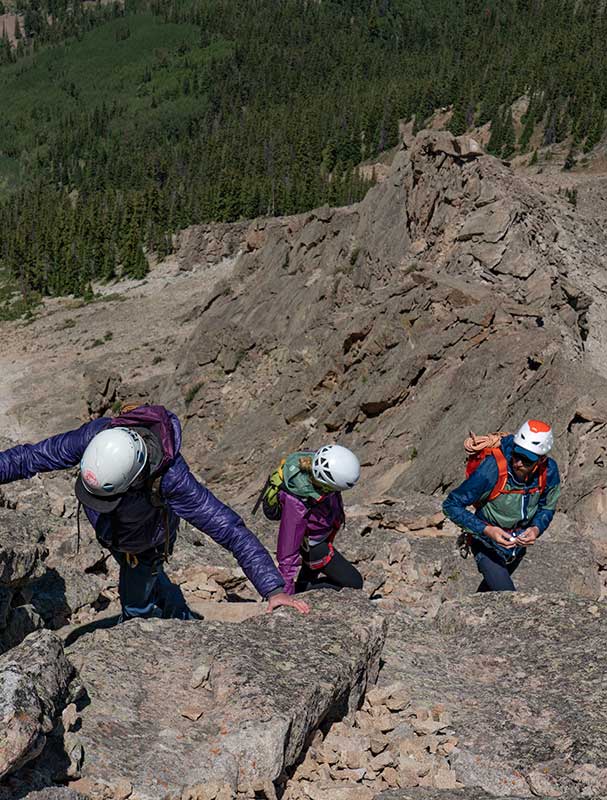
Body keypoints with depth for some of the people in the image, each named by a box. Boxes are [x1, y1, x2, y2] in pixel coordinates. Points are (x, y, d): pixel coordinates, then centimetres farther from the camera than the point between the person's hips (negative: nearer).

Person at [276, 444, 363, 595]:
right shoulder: (297, 504, -46)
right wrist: (286, 595, -32)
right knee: (354, 583, -1)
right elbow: (288, 555, -38)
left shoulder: (316, 461, -31)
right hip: (312, 545, -7)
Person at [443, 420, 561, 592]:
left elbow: (546, 508, -2)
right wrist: (486, 530, -38)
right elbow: (451, 505, -29)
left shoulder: (549, 471, -22)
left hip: (520, 544, 5)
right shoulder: (491, 470, -36)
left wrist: (536, 529, -23)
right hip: (489, 545, -5)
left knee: (491, 586, 31)